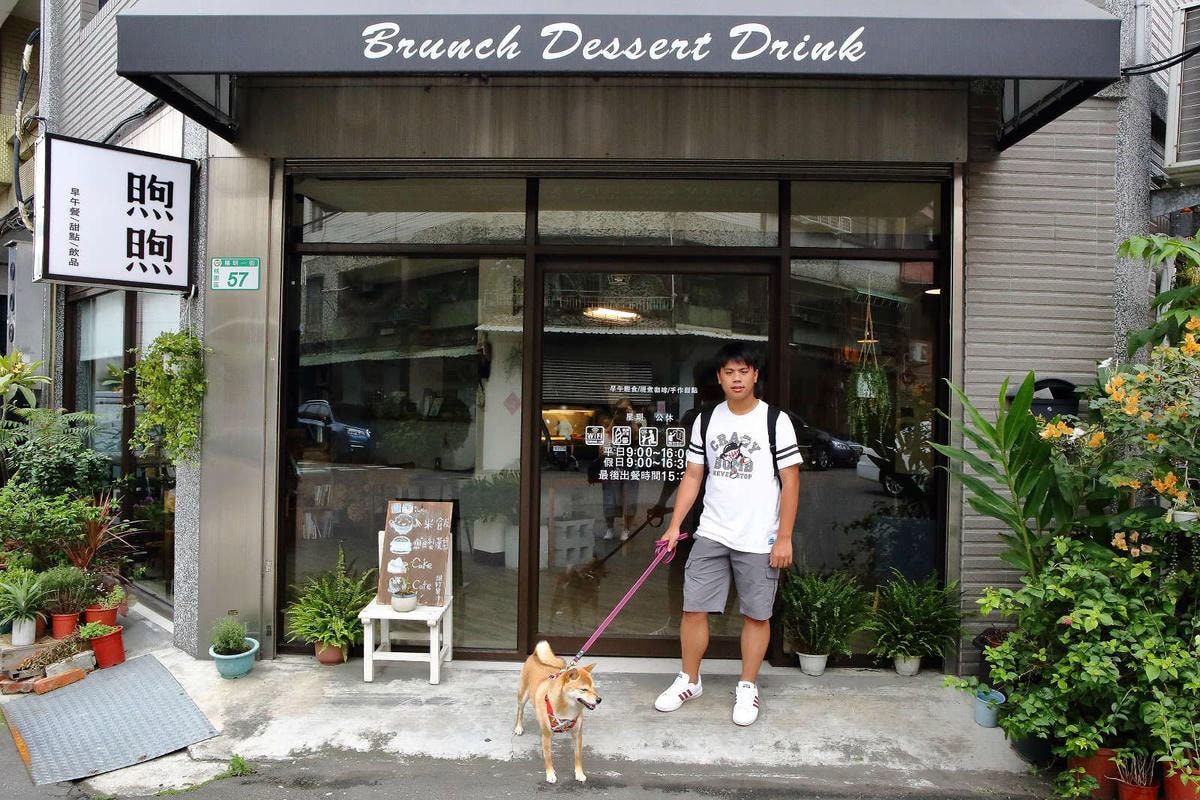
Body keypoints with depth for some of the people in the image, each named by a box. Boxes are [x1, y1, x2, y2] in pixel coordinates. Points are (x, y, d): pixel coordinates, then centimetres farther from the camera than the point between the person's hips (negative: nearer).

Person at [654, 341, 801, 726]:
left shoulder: (776, 421, -4)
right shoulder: (705, 420, 6)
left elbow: (790, 482, -4)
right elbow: (692, 476, 10)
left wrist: (784, 538, -9)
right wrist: (674, 526, 4)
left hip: (759, 539, -3)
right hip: (711, 534, 3)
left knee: (756, 614, 7)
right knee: (693, 608, 4)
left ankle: (747, 688, 25)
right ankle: (689, 681, 24)